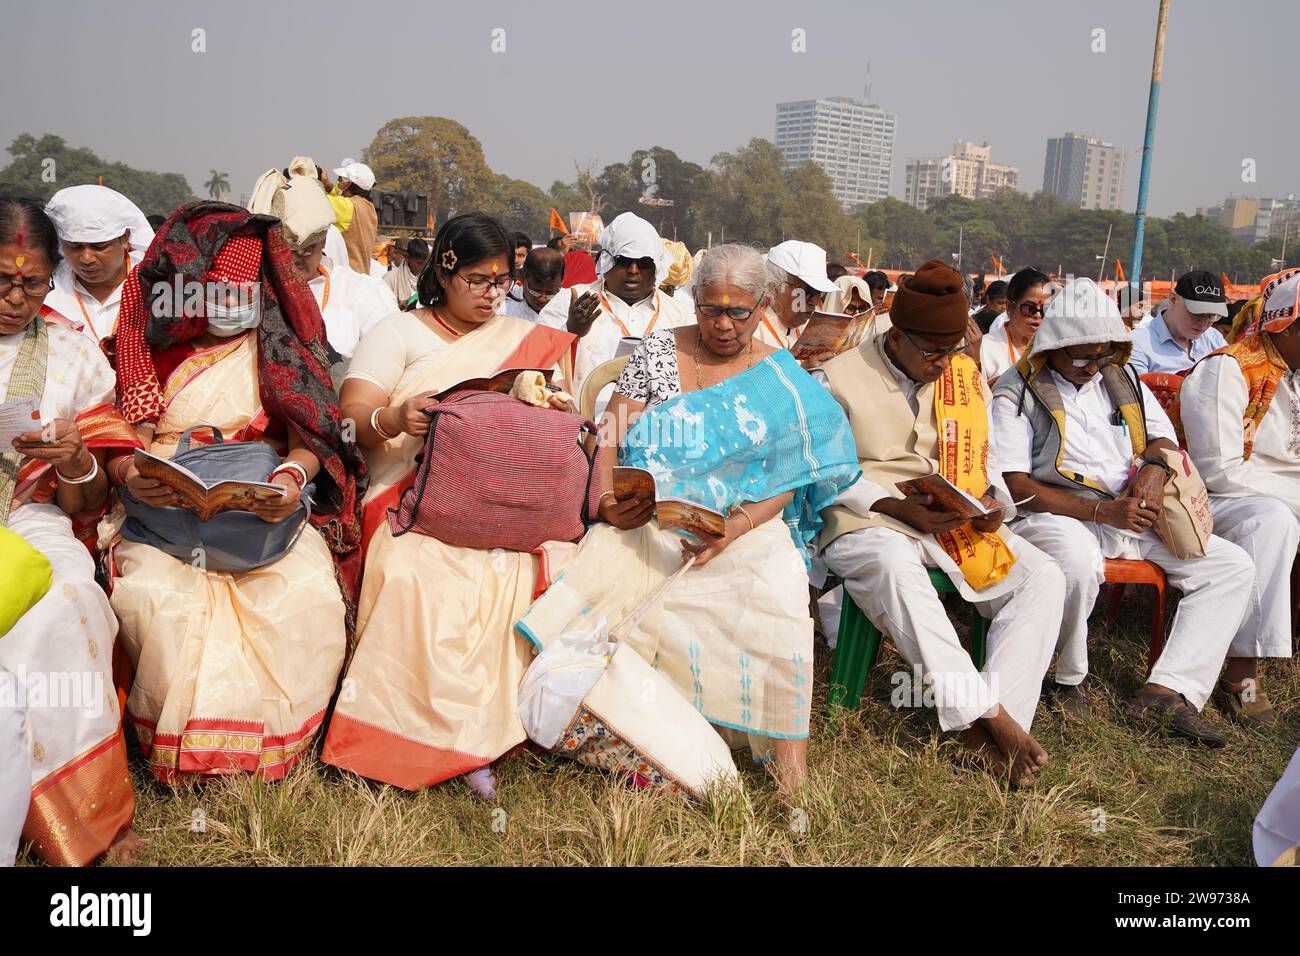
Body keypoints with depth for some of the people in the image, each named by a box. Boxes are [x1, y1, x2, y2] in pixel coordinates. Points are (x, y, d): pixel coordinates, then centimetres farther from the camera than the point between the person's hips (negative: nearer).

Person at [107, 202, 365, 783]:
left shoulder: (278, 347, 10)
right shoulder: (153, 348, 11)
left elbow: (309, 434, 0)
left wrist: (293, 476, -23)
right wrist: (130, 475, -18)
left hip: (264, 511, 0)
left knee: (308, 593, -28)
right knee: (153, 597, -30)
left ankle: (272, 739, -5)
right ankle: (185, 750, -7)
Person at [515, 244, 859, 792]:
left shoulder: (781, 378, 6)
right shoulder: (658, 350, 8)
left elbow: (787, 476, -1)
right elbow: (611, 436, 5)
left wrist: (735, 529, -18)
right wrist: (606, 497, -15)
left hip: (744, 525, -1)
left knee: (777, 591, -30)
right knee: (605, 580, -29)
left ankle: (790, 770, -21)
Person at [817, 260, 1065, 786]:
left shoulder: (965, 375, 11)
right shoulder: (840, 377, -3)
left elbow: (986, 452, 19)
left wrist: (992, 498, -4)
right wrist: (897, 506, -17)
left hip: (959, 520, 5)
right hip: (868, 521, -5)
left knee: (1043, 576, -17)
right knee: (894, 566, -40)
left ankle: (997, 722, -25)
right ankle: (983, 713, -36)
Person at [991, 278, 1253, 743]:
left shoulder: (1122, 378, 16)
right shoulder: (1017, 390, -4)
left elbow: (1163, 437, 21)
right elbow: (1015, 485, -12)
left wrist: (1155, 466, -6)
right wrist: (1102, 511, -20)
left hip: (1131, 514, 7)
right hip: (1055, 514, -7)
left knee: (1233, 564, -5)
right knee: (1078, 560, -41)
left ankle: (1167, 689, -16)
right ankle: (1070, 680, -15)